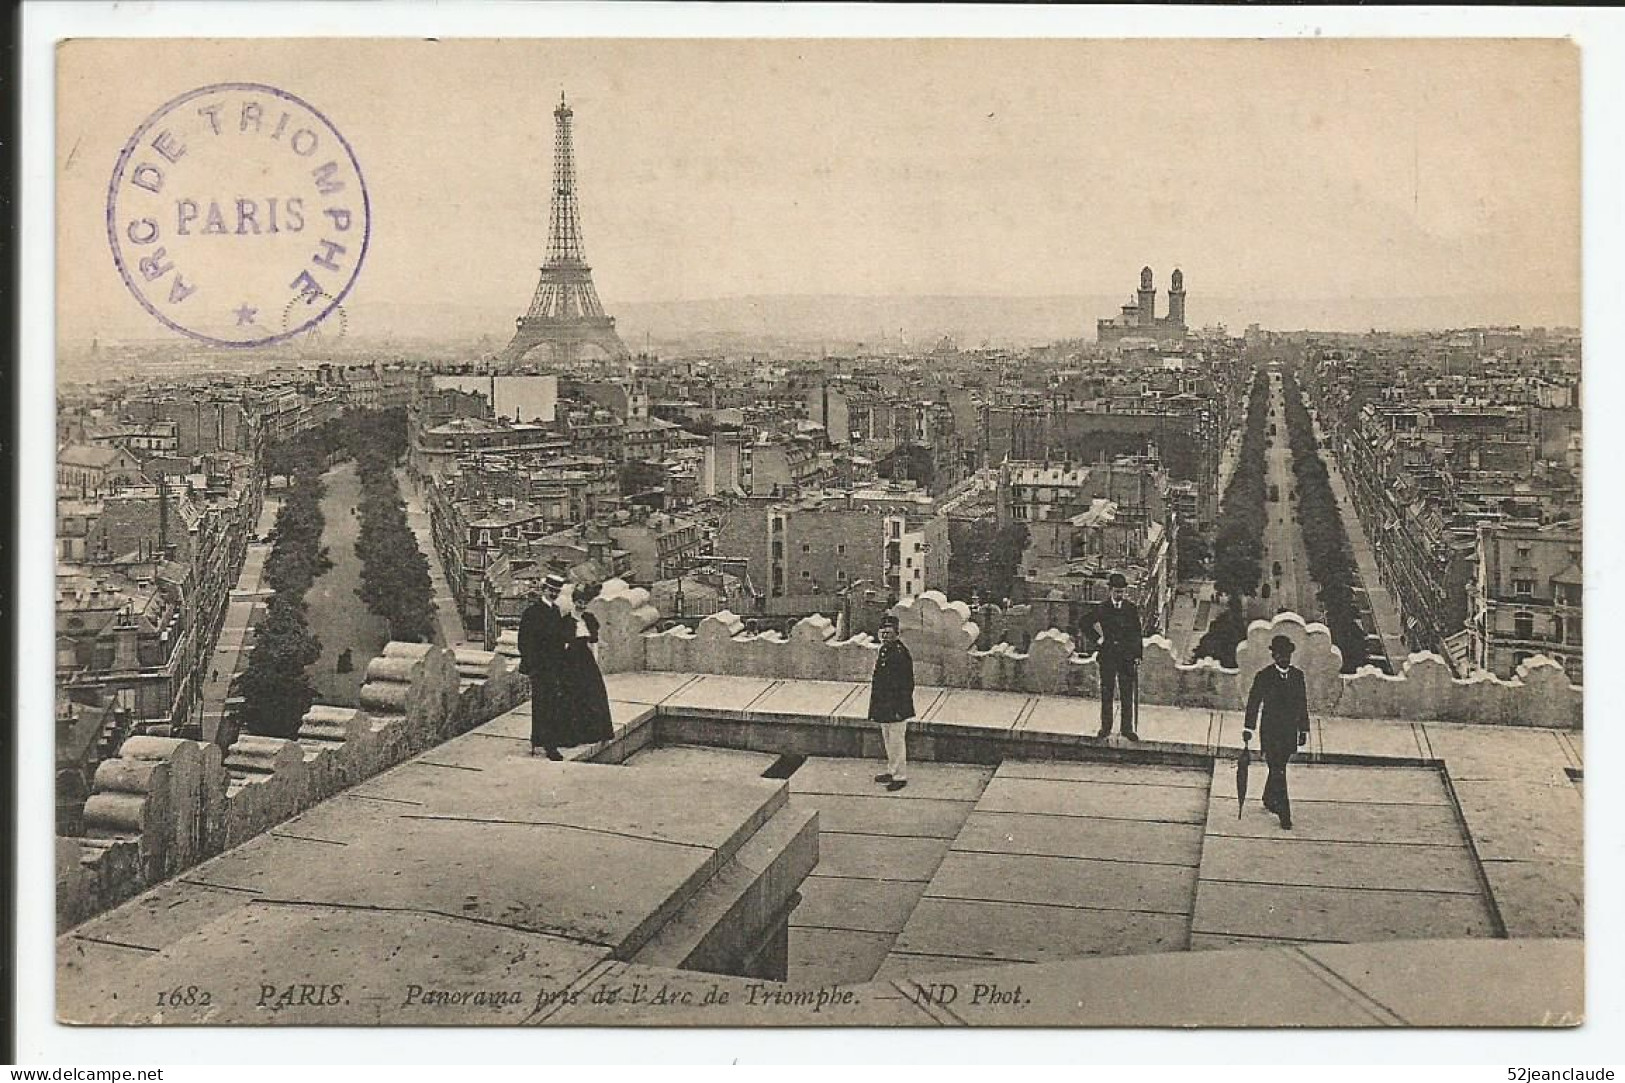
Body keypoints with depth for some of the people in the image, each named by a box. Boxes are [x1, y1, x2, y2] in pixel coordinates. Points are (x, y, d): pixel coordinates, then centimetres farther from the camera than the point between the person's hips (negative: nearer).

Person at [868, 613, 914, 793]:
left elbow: (907, 684, -19)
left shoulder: (901, 653, -19)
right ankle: (892, 771, 31)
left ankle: (900, 777, 9)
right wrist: (876, 707, 20)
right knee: (888, 741, 18)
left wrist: (899, 709, -19)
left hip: (896, 709, -9)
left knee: (897, 742, 0)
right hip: (884, 707, 9)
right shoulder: (884, 650, 9)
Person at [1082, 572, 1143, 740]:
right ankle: (1105, 727, 16)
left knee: (1127, 694, 3)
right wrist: (1098, 637, 2)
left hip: (1127, 657, 0)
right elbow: (1086, 623, 11)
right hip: (1107, 655, 0)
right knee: (1106, 693, 7)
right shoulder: (1102, 608, -1)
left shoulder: (1132, 609, 1)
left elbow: (1137, 634, 3)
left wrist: (1138, 656, -1)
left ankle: (1127, 728, 11)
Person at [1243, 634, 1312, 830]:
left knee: (1278, 768, 16)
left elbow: (1303, 704, 10)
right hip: (1270, 731, -4)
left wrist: (1304, 730, 10)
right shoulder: (1264, 676, -7)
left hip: (1290, 732, 4)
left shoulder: (1298, 675, 5)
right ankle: (1284, 815, -6)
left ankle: (1269, 799, 38)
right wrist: (1248, 728, -2)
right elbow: (1253, 703, -2)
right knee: (1278, 773, -8)